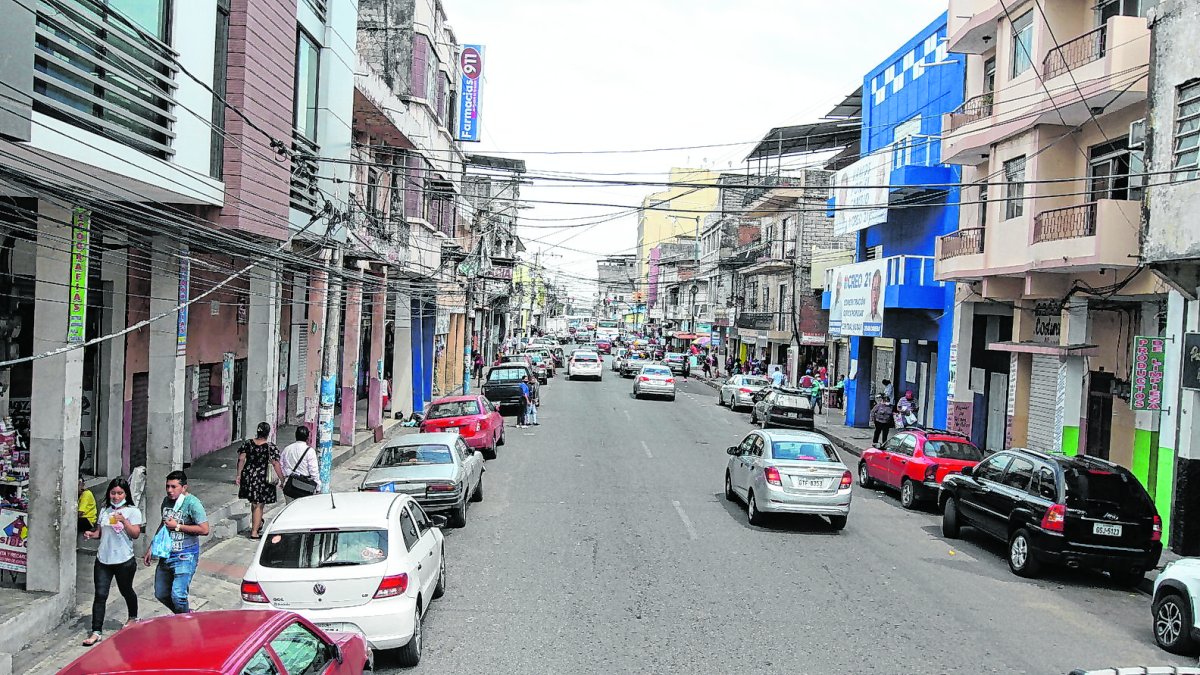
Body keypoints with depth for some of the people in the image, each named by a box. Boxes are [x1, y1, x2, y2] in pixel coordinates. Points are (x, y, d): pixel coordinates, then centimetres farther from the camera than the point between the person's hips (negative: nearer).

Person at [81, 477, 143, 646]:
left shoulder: (132, 511, -4)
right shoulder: (105, 511, 10)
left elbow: (136, 534, -11)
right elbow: (100, 531, 18)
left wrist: (124, 520, -24)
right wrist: (91, 534, -3)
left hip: (124, 561, -3)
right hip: (103, 559, 3)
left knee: (126, 591, 15)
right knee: (100, 595, -4)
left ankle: (133, 617, 41)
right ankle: (96, 632, -1)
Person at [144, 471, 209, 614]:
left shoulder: (192, 503, -15)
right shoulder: (166, 500, 9)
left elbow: (204, 530, -20)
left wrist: (177, 526, -17)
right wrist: (151, 549, 22)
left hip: (185, 557, -8)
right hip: (166, 554, 8)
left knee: (177, 596, -16)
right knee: (161, 594, 14)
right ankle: (187, 614, 35)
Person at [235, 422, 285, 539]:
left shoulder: (247, 443, -1)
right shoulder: (271, 447, -14)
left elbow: (241, 459, -1)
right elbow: (275, 464, -16)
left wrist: (239, 475, 7)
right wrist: (282, 480, -11)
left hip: (247, 476, 5)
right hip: (261, 478, -5)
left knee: (254, 502, 24)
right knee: (258, 505, 3)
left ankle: (257, 523, 40)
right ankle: (254, 532, 5)